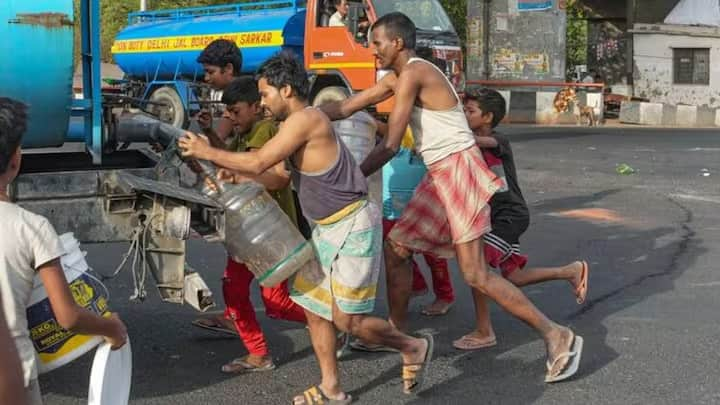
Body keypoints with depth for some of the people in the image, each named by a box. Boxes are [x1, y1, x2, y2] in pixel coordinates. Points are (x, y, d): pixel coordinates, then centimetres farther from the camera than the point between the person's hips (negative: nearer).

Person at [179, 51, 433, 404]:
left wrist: (208, 153, -10)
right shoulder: (299, 124, 12)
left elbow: (257, 163, -21)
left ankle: (414, 347, 17)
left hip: (352, 227, -10)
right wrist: (229, 176, 9)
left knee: (347, 319, -6)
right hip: (327, 228, 10)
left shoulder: (305, 119, -18)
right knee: (314, 306, 10)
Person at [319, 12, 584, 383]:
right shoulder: (397, 77, 15)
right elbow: (347, 106, 20)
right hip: (439, 175, 10)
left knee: (475, 274, -10)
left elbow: (389, 146, -16)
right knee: (395, 248, 14)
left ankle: (557, 336, -4)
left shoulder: (414, 74, -14)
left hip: (458, 170, -10)